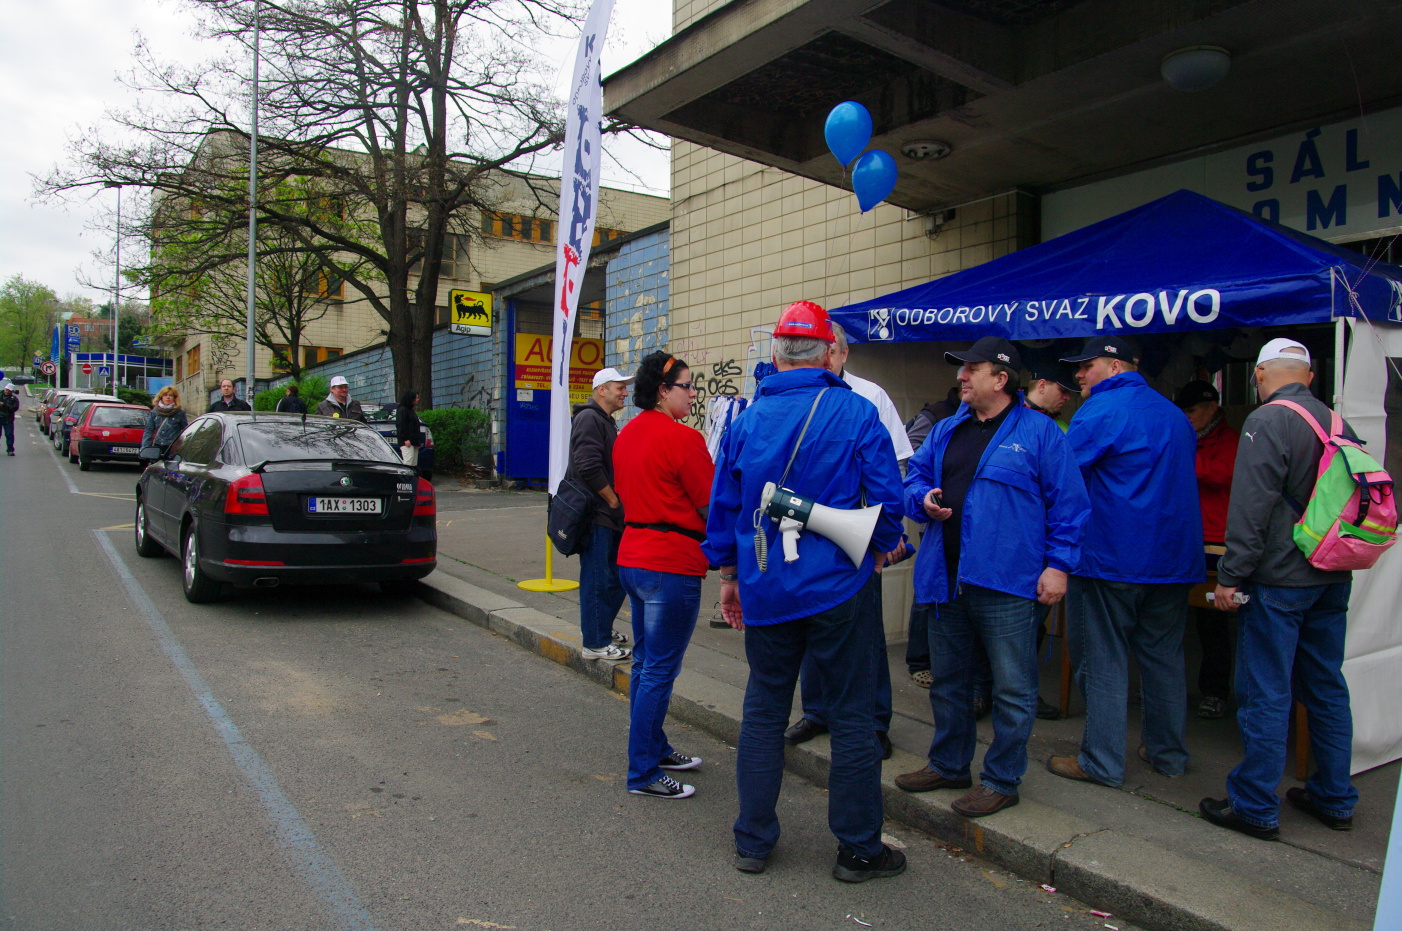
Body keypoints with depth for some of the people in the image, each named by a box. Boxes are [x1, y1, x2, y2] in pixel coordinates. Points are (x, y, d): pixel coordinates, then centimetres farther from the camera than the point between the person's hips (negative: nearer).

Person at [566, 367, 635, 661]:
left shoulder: (606, 421, 20)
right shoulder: (589, 419, -13)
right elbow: (589, 468, -23)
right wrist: (613, 501, -14)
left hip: (609, 515, 10)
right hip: (596, 516, -10)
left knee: (615, 577, 15)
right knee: (598, 579, -4)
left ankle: (601, 631, 28)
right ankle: (595, 643, 4)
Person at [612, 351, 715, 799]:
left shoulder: (627, 434, 10)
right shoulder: (682, 438, -17)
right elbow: (713, 505, -12)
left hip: (632, 556, 10)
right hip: (672, 564, -9)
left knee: (645, 662, 18)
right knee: (660, 669, -2)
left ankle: (653, 749, 32)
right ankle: (643, 773, 7)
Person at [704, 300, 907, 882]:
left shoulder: (746, 420, 2)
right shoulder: (856, 413, -7)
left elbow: (723, 504, 7)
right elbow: (887, 496, -7)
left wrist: (728, 577, 18)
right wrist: (880, 548, 13)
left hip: (765, 591, 3)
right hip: (839, 589, -3)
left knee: (763, 712, 15)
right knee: (852, 716, 9)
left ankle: (752, 841, 24)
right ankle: (858, 849, 20)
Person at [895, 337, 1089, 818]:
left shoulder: (1038, 432, -4)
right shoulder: (946, 431, 13)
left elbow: (1068, 503, -6)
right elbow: (913, 478, 19)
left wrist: (1058, 563, -11)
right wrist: (923, 499, -4)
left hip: (1006, 583, -6)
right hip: (947, 580, 6)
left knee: (1012, 689, 4)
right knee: (948, 682, 18)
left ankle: (1002, 780, 20)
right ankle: (949, 764, 35)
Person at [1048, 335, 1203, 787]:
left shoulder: (1100, 411, -12)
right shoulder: (1174, 414, 15)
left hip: (1110, 559, -8)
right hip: (1174, 559, 8)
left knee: (1102, 662, 1)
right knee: (1164, 659, 15)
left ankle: (1102, 762, 7)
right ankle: (1168, 753, 25)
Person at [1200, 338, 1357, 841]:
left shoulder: (1267, 421, -13)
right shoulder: (1338, 422, 10)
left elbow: (1251, 507, -18)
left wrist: (1230, 576, -14)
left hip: (1280, 578, -8)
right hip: (1333, 578, 8)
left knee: (1266, 695, -1)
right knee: (1327, 689, 16)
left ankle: (1255, 807, 7)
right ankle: (1335, 799, 27)